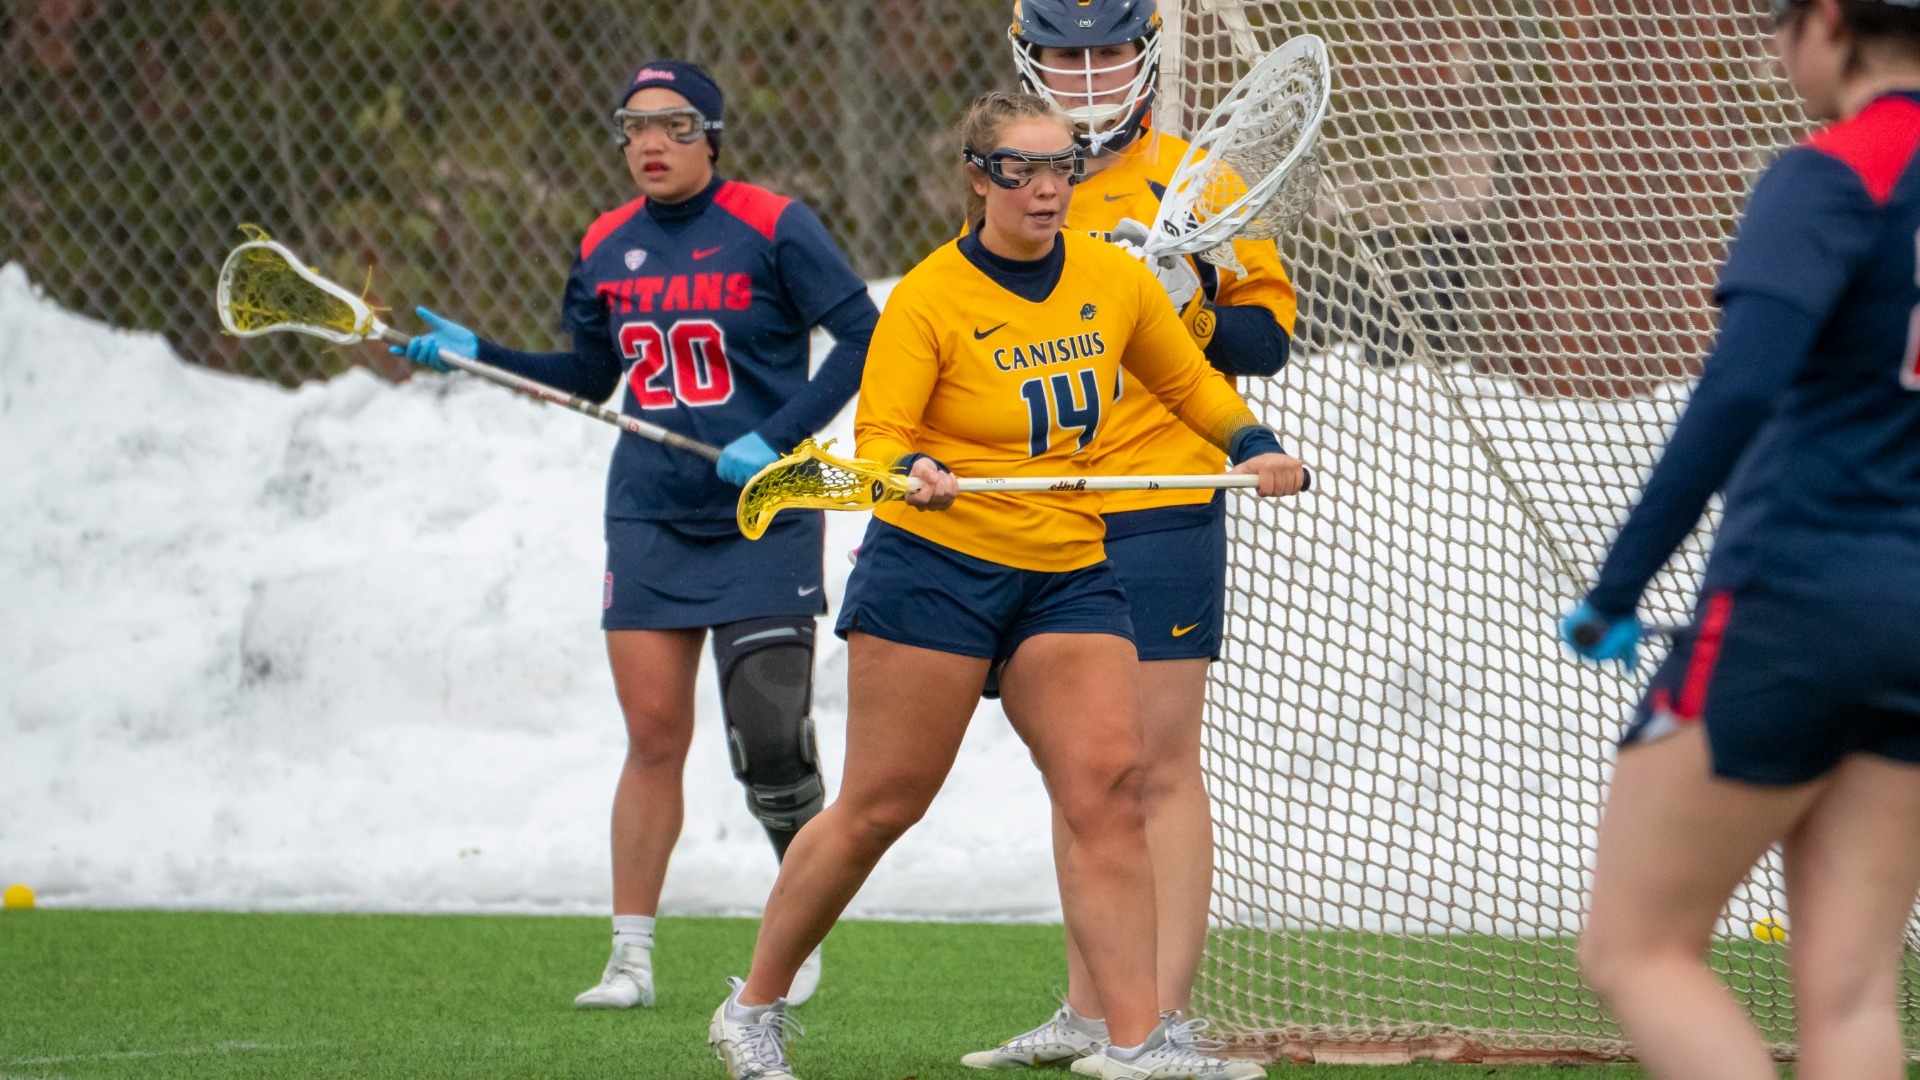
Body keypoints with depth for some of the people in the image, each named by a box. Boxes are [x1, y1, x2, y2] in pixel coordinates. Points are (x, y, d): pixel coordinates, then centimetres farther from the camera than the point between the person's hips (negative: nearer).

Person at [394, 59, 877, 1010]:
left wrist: (779, 437, -17)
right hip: (649, 520, 4)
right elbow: (588, 379, 19)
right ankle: (631, 956, 7)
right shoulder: (605, 249, 7)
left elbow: (862, 336, -9)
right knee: (653, 737, 1)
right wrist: (477, 354, 7)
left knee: (770, 743, -9)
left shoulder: (772, 228, -8)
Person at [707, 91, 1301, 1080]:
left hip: (1069, 573, 4)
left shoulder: (1116, 282, 6)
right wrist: (913, 471, -36)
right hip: (935, 565, -4)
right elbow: (880, 432, -14)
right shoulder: (928, 298, -9)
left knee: (1107, 784, -12)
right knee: (880, 806, -1)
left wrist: (1252, 445, 5)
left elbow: (1187, 383, 21)